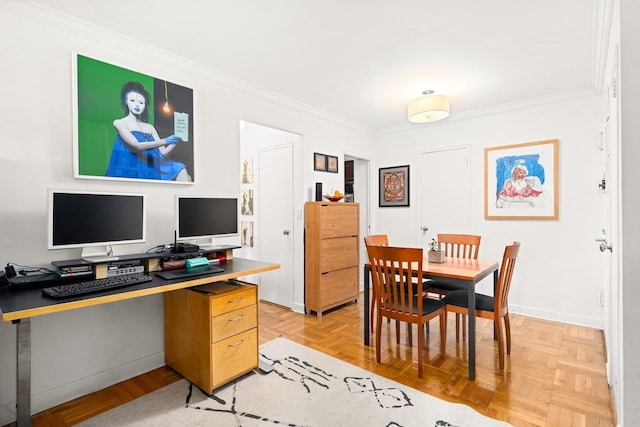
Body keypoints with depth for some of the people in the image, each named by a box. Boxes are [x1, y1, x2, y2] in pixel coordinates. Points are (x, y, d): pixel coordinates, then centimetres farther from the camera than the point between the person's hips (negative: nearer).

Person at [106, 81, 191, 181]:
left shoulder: (150, 127, 17)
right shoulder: (119, 123, 5)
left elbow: (163, 153, 8)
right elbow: (136, 146, -12)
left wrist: (176, 140, -9)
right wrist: (164, 141, -22)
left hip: (150, 170, 5)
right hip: (131, 172, -4)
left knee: (180, 169, -18)